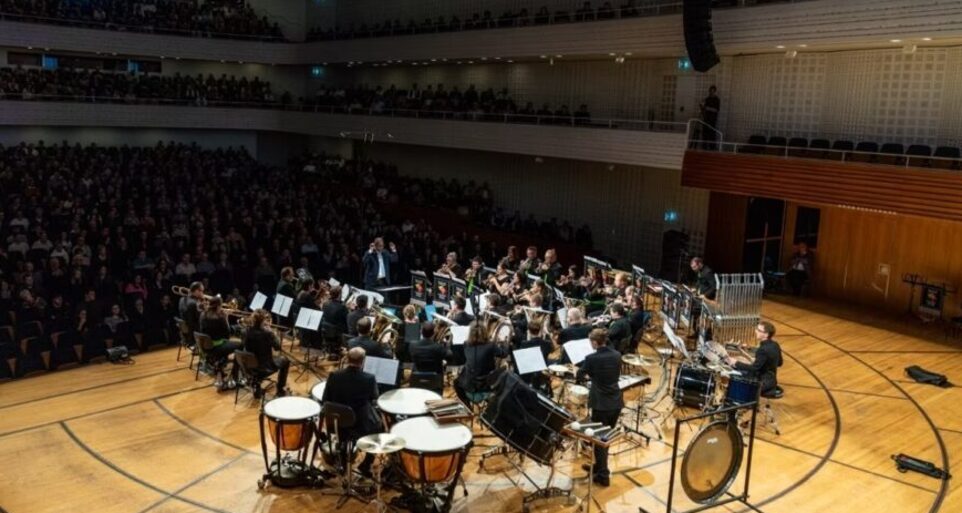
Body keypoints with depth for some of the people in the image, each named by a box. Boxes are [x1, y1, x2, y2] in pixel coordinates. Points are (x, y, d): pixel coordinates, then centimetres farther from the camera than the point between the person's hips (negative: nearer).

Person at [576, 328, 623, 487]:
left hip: (601, 404, -6)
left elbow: (579, 377, 0)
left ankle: (603, 475, 8)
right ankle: (599, 466, 34)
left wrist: (588, 375, 21)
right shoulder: (617, 355, 2)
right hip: (616, 402, 6)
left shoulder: (591, 358, -14)